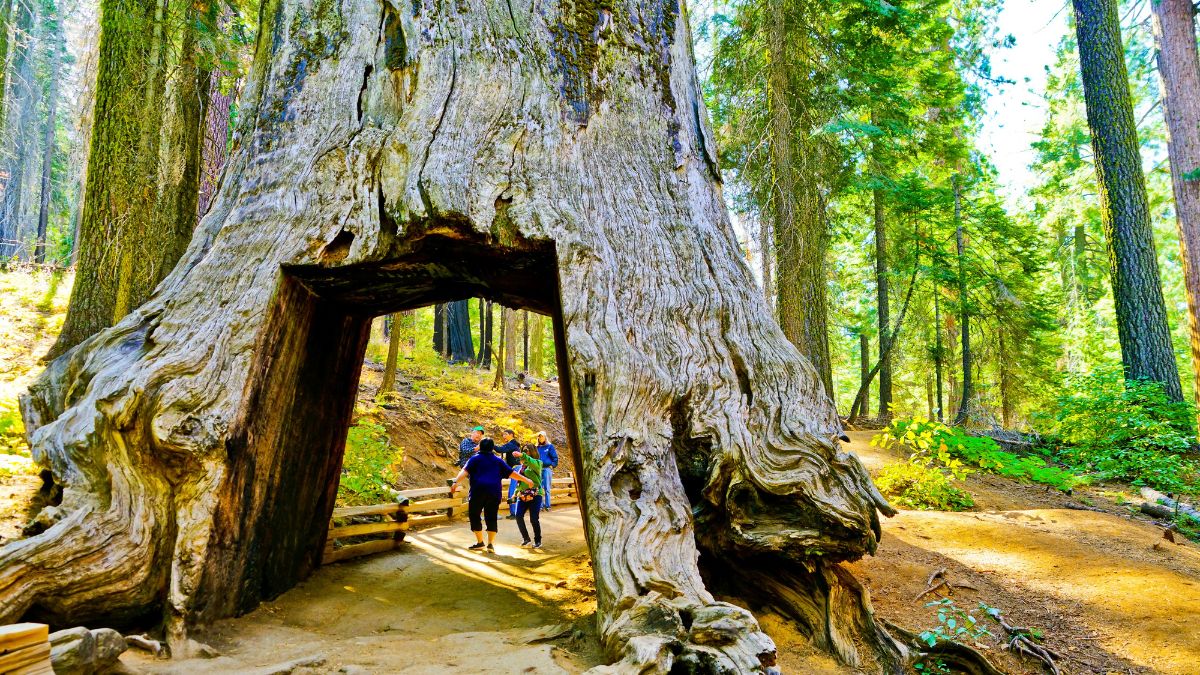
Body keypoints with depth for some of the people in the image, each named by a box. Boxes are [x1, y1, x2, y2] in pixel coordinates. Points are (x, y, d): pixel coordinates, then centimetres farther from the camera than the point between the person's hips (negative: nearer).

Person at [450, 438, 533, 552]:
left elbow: (465, 471, -9)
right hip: (494, 492, 3)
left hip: (478, 491, -3)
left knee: (474, 516, 10)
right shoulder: (498, 461, 16)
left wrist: (456, 482, -20)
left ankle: (480, 542, 13)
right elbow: (511, 473, 15)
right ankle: (491, 544, 2)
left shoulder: (475, 459, 7)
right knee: (491, 518, 9)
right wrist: (526, 480, 22)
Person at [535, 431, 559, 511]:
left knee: (547, 488, -1)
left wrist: (553, 465, -5)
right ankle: (540, 505, 7)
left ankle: (547, 505, 2)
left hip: (547, 469, -3)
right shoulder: (537, 447, 13)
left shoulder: (550, 446, 5)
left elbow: (555, 457, 3)